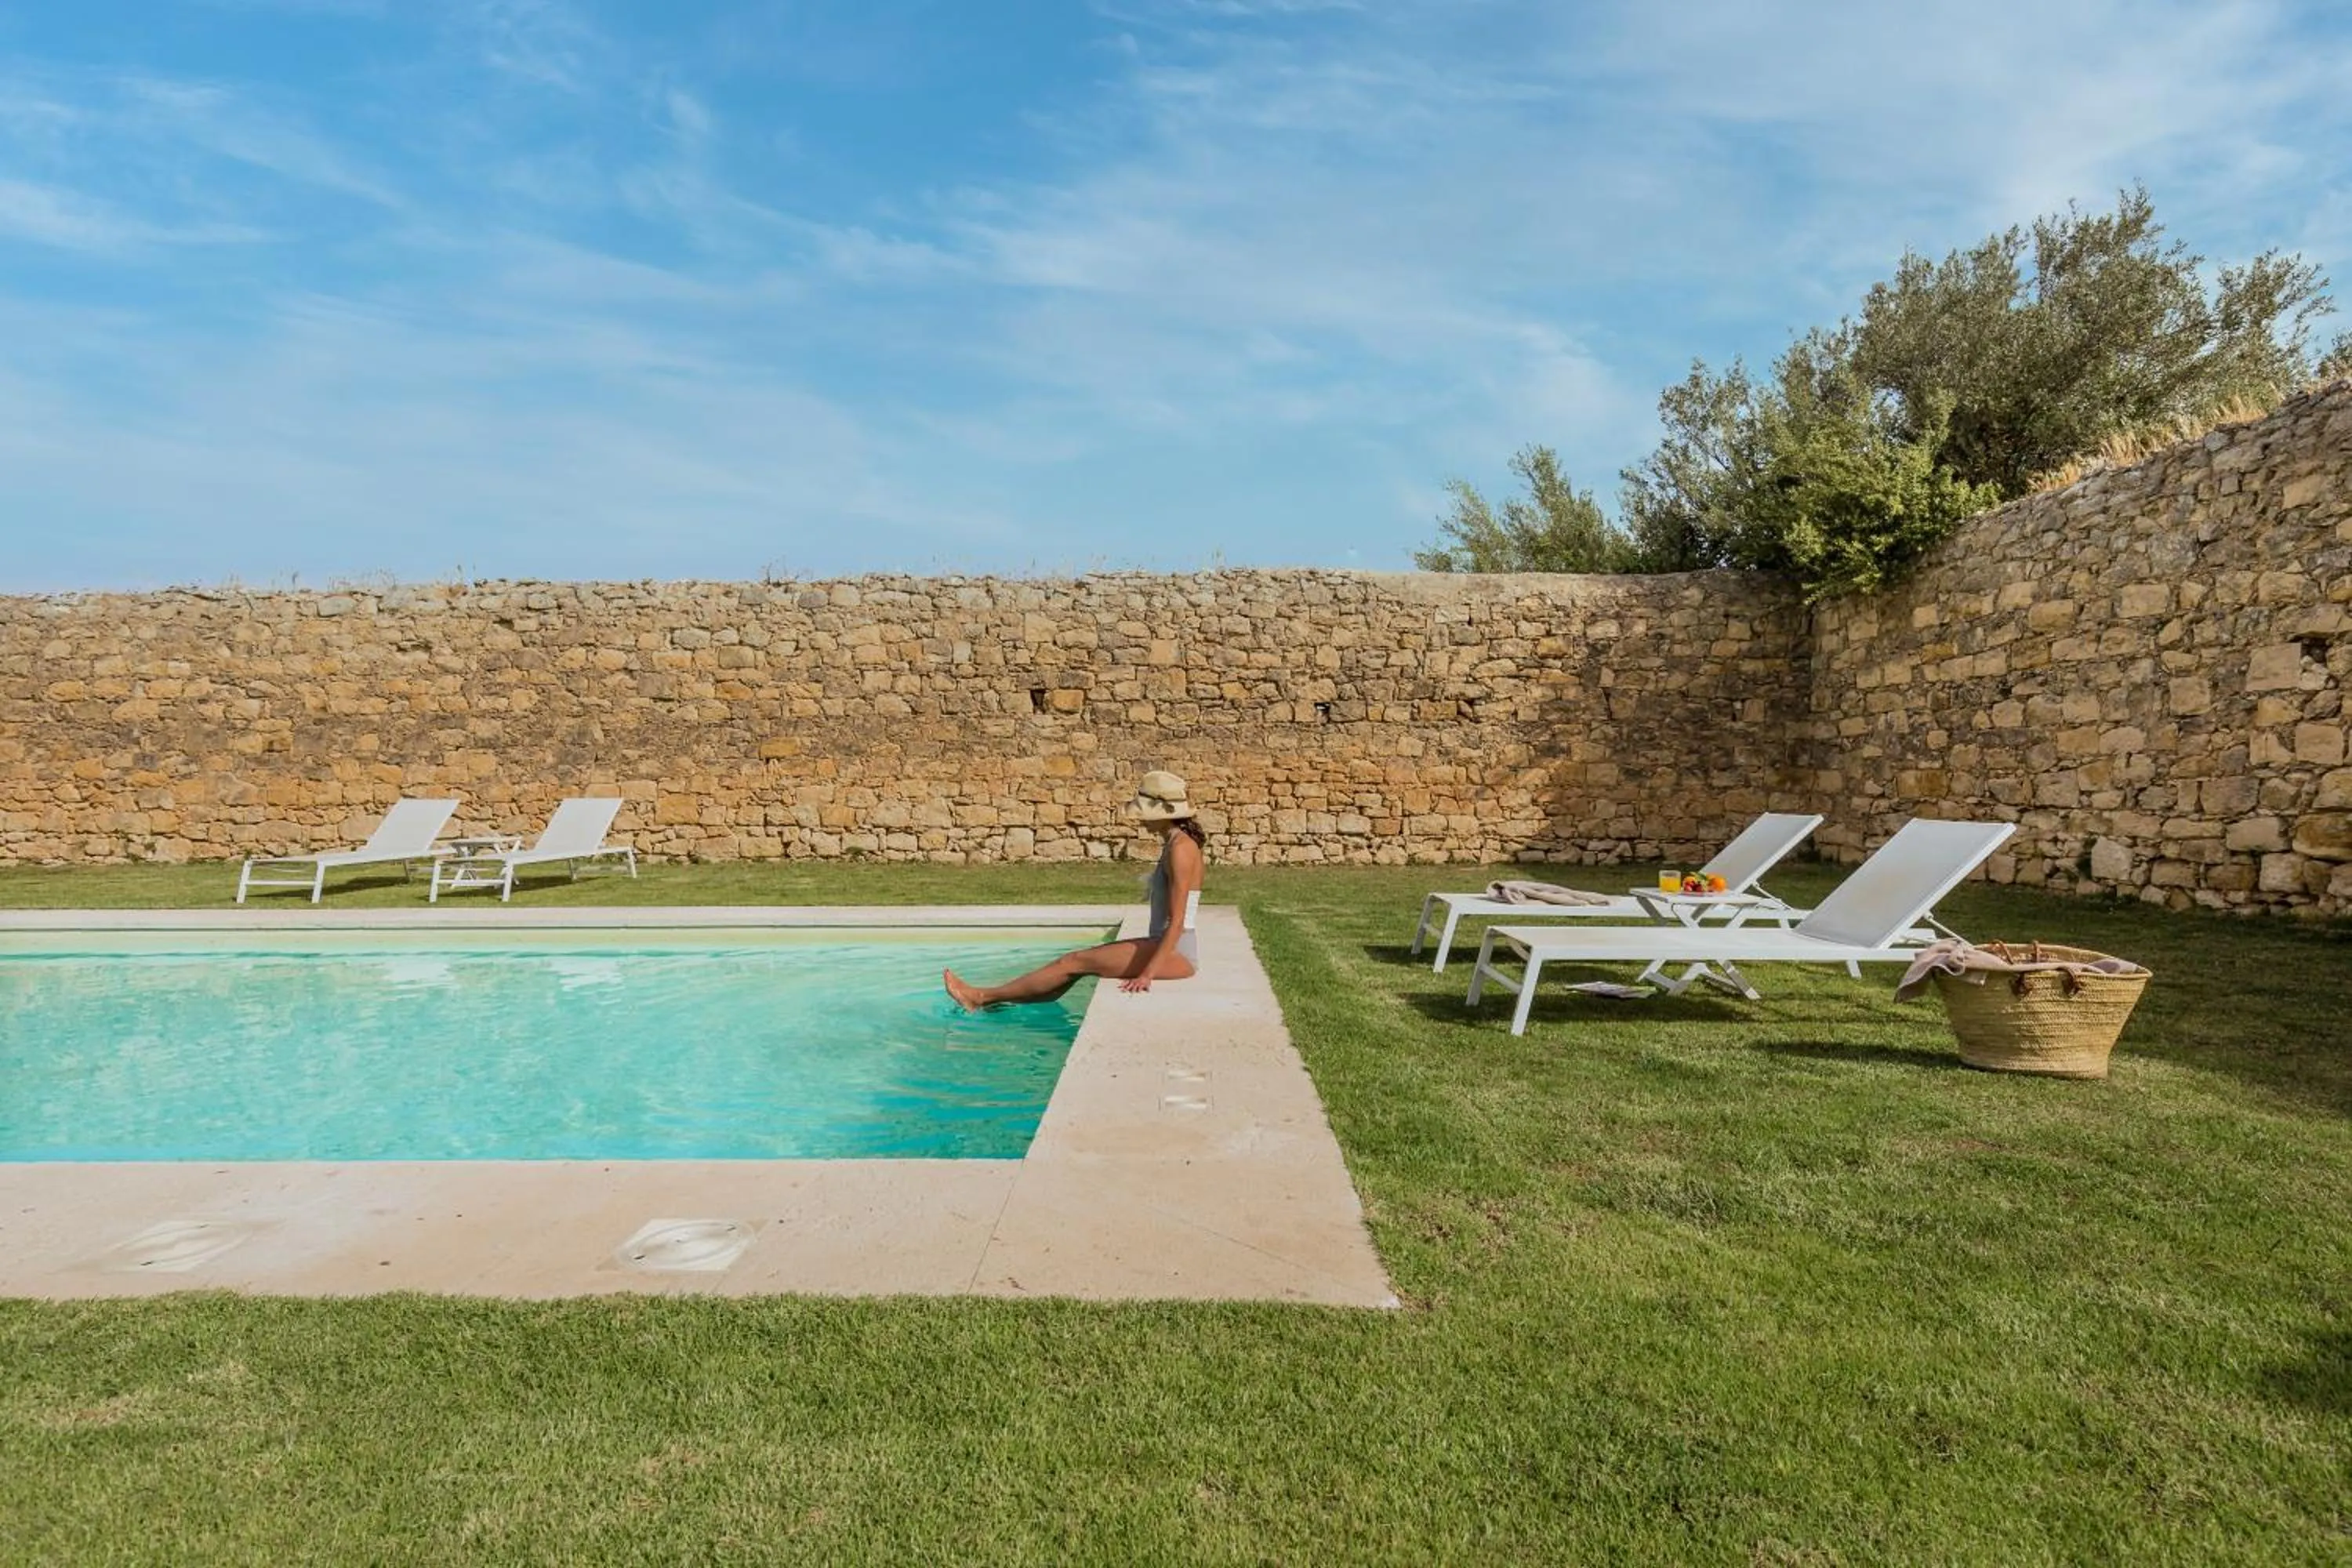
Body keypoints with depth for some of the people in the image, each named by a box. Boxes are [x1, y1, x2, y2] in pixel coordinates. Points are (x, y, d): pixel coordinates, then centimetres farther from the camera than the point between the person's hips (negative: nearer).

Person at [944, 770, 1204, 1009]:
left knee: (1074, 962, -5)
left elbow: (1177, 922, -22)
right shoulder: (1175, 843, 13)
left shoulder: (1180, 848, -17)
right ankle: (1001, 1001, 18)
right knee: (1079, 959, 9)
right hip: (1165, 946, 9)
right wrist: (1149, 963, 19)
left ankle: (983, 996, 5)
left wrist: (1148, 973, -25)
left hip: (1176, 953, -9)